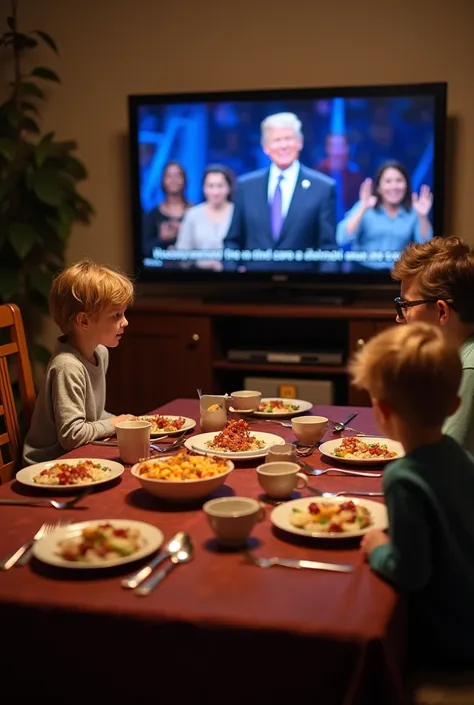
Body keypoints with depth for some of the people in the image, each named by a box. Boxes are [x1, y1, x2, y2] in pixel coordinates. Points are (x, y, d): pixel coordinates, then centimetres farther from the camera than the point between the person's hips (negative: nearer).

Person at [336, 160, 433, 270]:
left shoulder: (413, 212, 8)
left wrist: (422, 217, -11)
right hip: (363, 270, -1)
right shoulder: (364, 208, 3)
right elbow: (342, 240, -10)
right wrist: (363, 209, -17)